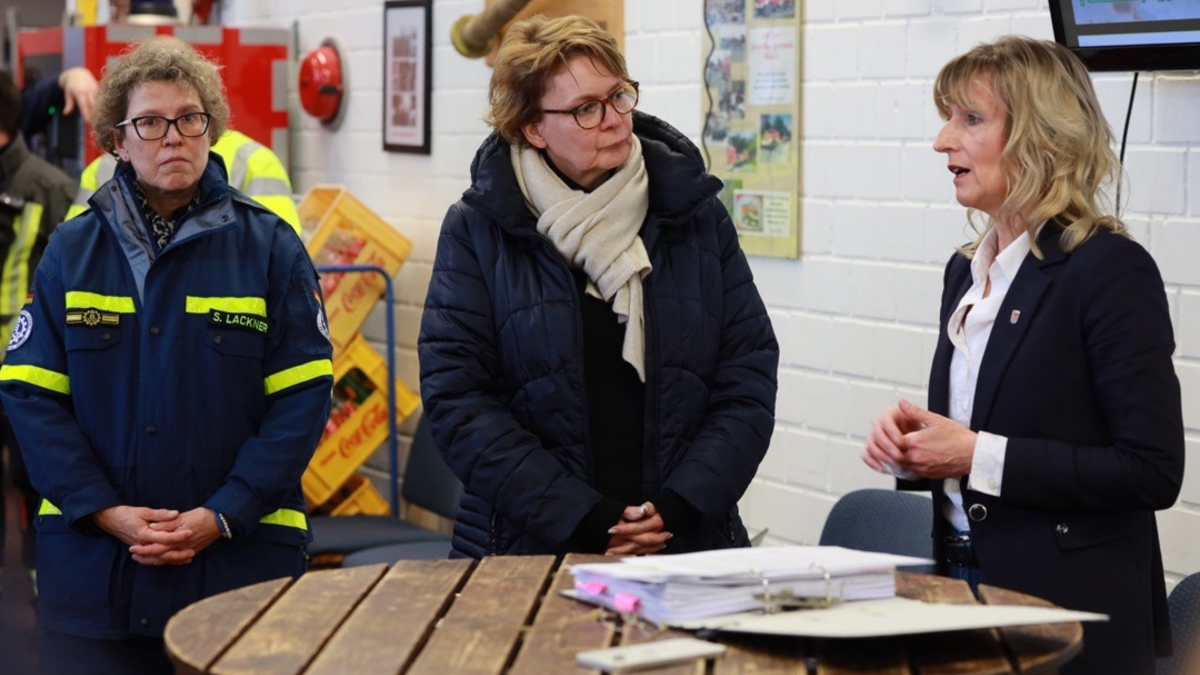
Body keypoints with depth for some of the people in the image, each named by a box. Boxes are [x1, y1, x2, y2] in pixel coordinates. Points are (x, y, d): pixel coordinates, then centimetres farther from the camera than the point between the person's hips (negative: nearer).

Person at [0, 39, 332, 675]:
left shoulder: (269, 246, -1)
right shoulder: (73, 249, 5)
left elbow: (303, 397, -5)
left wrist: (222, 515, -13)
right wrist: (104, 512, -11)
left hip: (237, 556, -1)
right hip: (89, 565, 2)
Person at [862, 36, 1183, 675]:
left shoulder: (1110, 268, -14)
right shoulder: (967, 269, 9)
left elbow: (1152, 472, -19)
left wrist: (978, 455, -20)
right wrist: (910, 441, -4)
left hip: (1070, 614, -7)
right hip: (965, 584, 7)